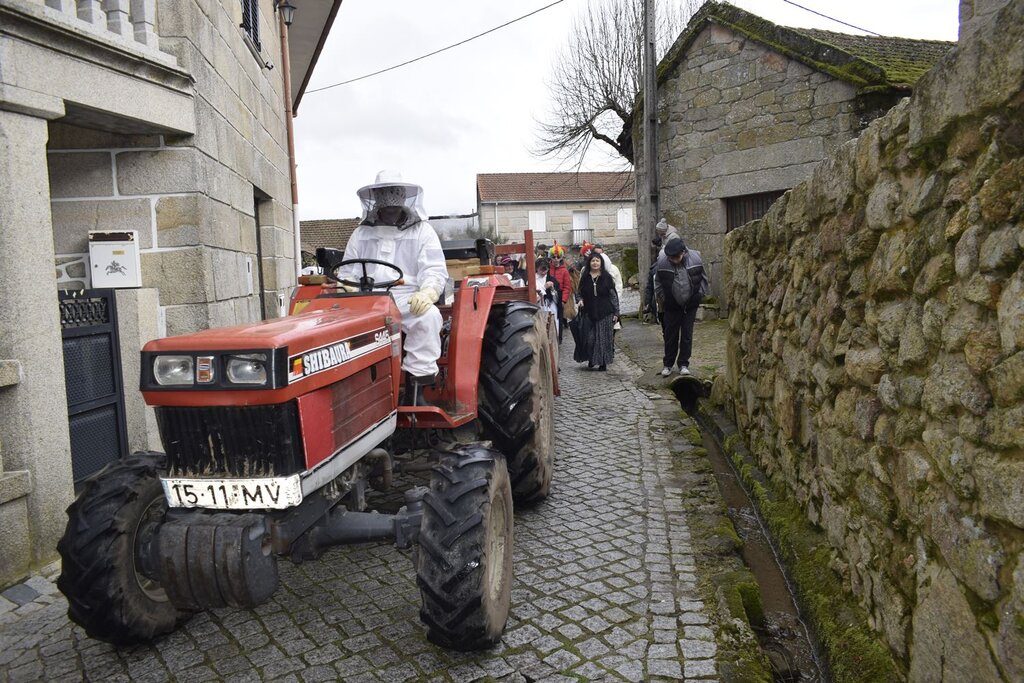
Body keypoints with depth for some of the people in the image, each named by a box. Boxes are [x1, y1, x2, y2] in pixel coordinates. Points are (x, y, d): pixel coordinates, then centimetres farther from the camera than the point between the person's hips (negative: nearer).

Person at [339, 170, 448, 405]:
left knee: (429, 315, -36)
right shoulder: (361, 234, 18)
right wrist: (347, 292, -5)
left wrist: (427, 293, -24)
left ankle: (415, 388, -28)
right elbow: (347, 273, 19)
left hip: (409, 301, -2)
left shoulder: (422, 231, 10)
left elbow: (435, 271, -1)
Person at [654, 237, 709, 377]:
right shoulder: (662, 262, -15)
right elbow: (658, 284, 1)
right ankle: (668, 364, 19)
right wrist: (663, 299, -1)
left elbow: (705, 279, 2)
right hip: (671, 306, 0)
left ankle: (684, 364, 16)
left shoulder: (695, 259, -13)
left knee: (687, 335, 6)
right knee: (670, 335, 7)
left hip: (690, 306, 0)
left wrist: (699, 294, -3)